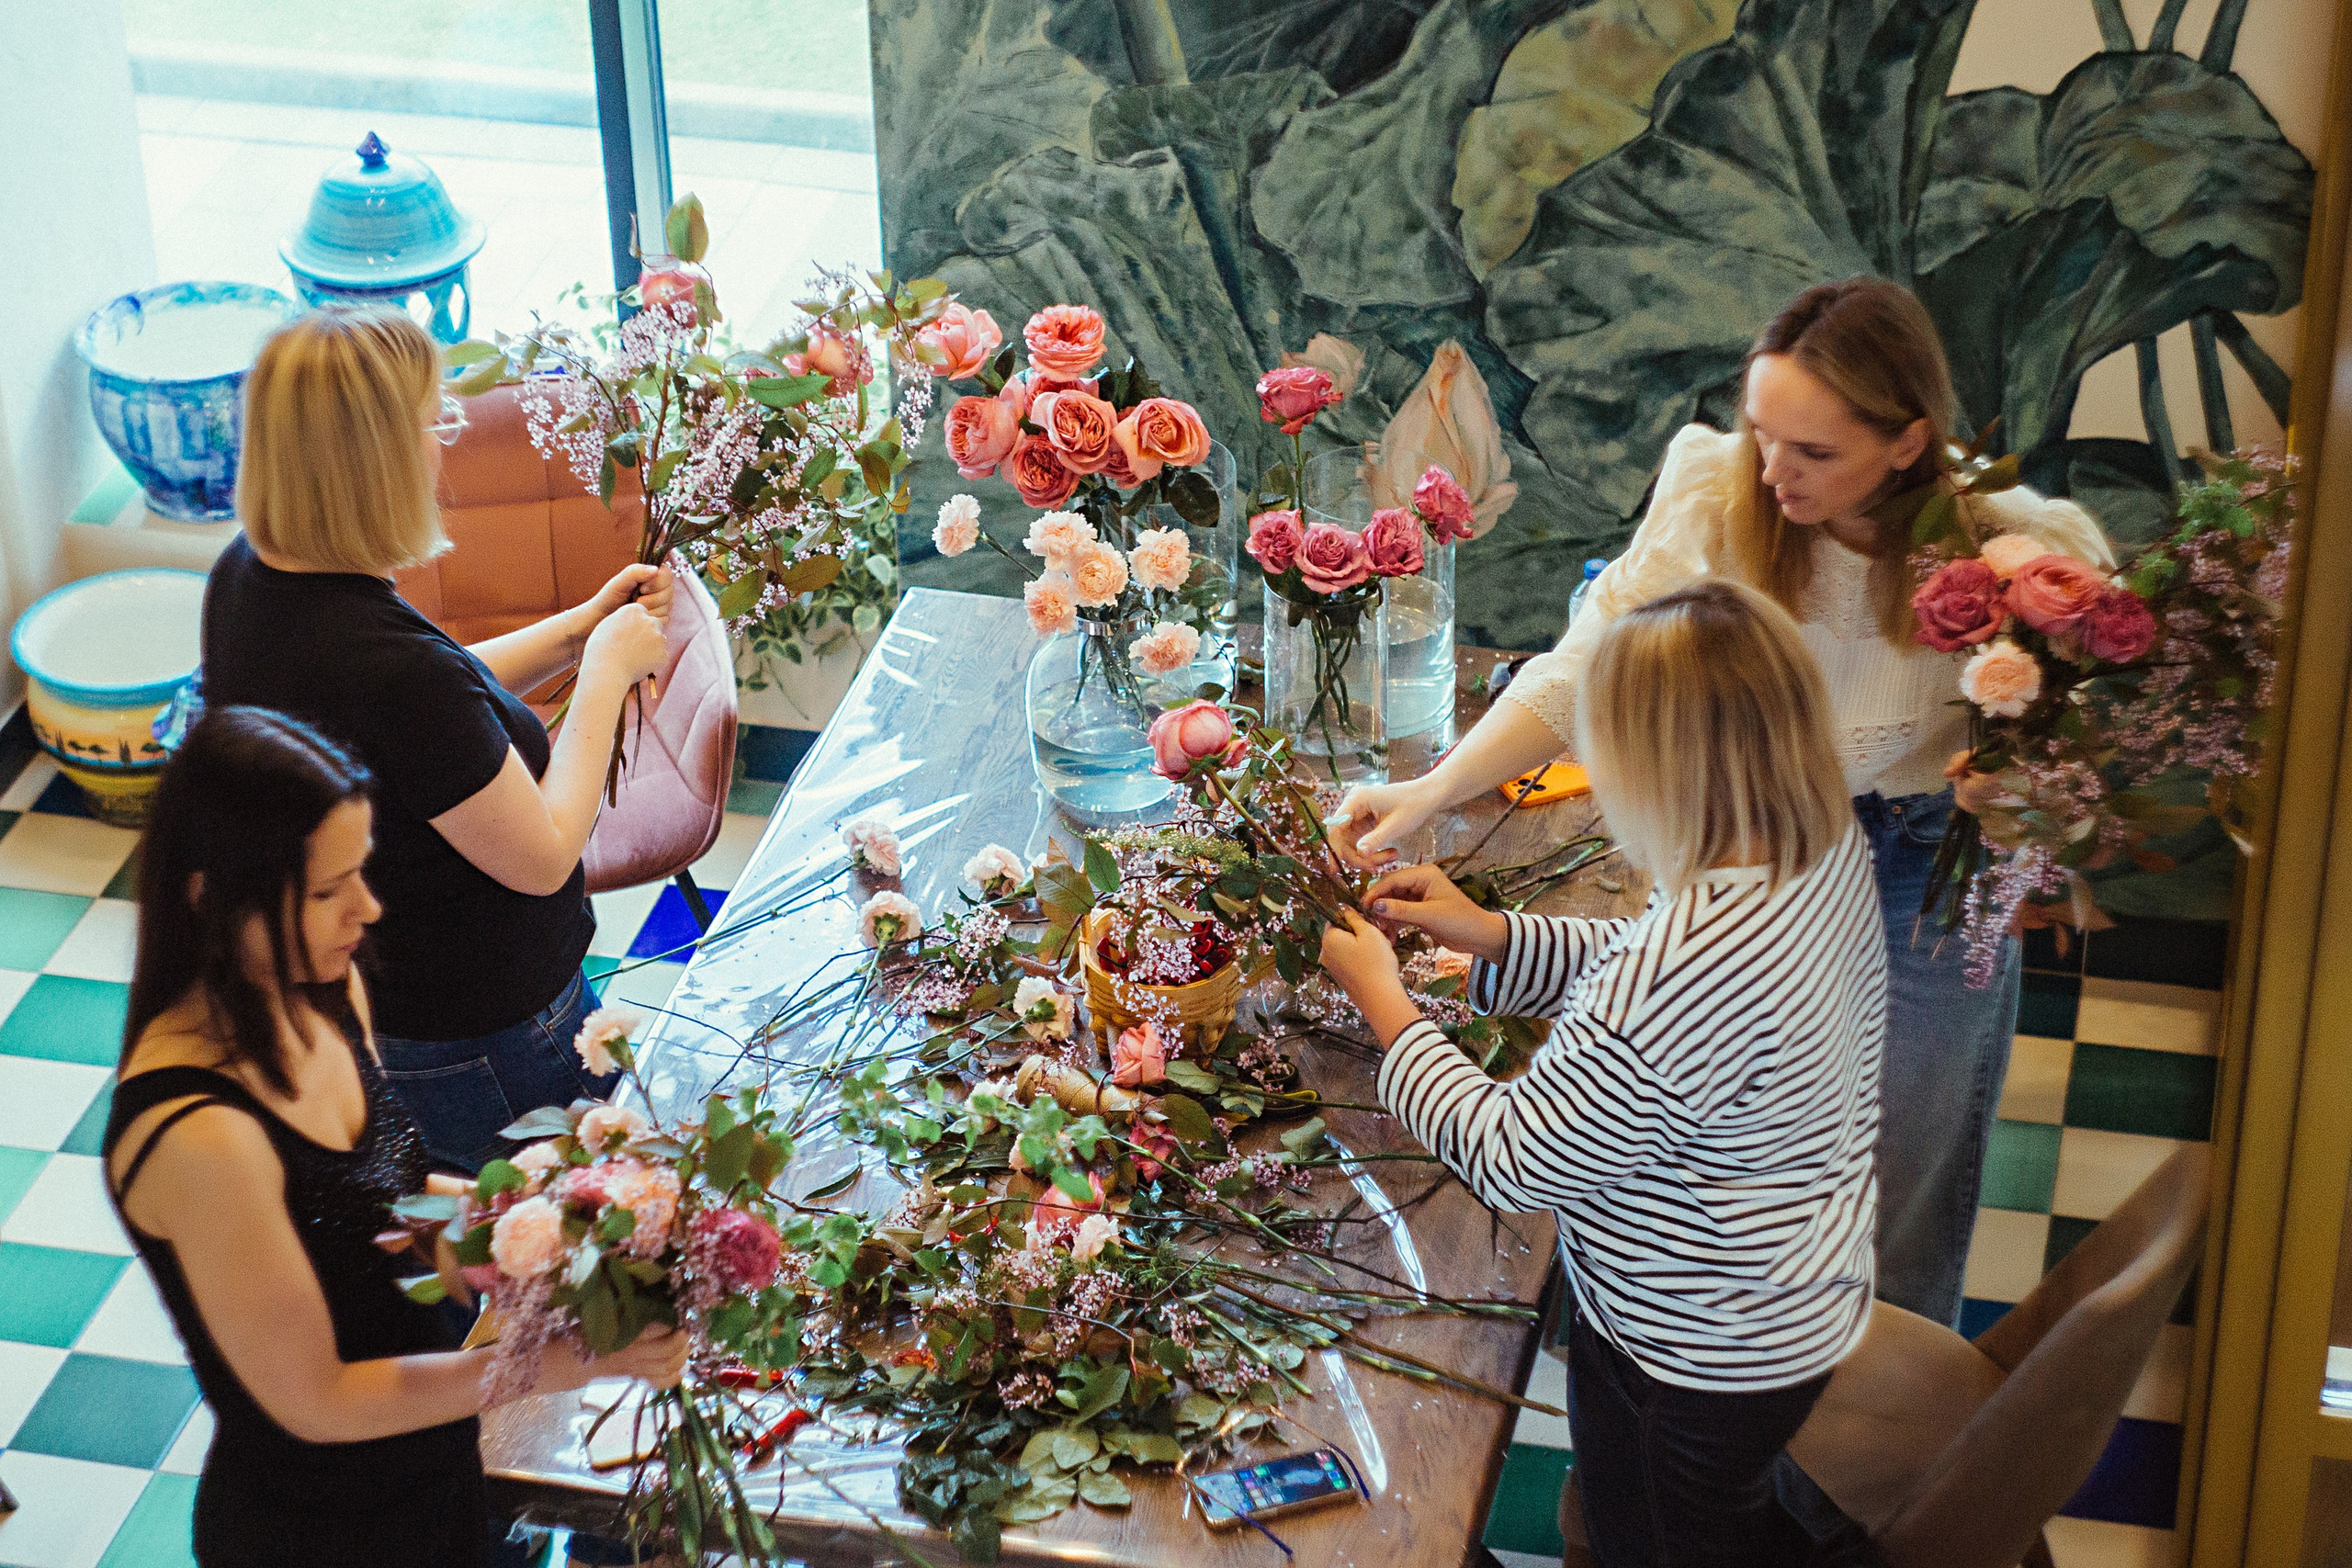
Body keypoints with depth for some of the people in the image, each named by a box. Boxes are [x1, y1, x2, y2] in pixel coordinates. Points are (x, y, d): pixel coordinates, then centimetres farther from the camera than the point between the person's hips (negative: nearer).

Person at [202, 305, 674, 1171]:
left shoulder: (246, 576, -8)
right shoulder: (387, 664, -37)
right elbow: (541, 857, -25)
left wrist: (578, 628, 3)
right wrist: (607, 670, -14)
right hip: (481, 1028, -9)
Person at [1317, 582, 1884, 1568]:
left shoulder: (1688, 977, -41)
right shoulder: (1827, 848, -13)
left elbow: (1508, 1161, -27)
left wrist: (1382, 1000, -14)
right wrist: (1486, 933, 2)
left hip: (1695, 1367, -8)